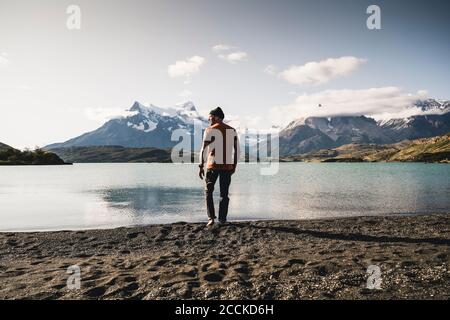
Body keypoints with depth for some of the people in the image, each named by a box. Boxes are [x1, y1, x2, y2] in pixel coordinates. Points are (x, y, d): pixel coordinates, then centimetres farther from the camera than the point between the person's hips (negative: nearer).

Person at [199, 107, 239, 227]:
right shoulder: (232, 130, 9)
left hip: (213, 165, -3)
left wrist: (201, 166, -4)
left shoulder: (210, 130, -4)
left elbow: (204, 149, -9)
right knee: (224, 193, 12)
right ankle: (222, 219, 13)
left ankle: (211, 218, 0)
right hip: (227, 166, 4)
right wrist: (234, 166, 16)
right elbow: (237, 150, 9)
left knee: (208, 191, 10)